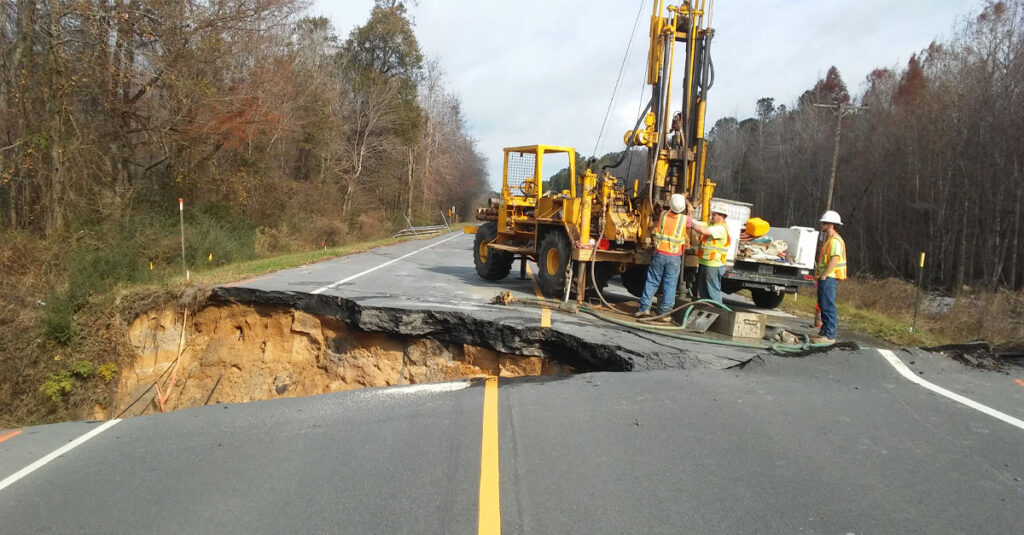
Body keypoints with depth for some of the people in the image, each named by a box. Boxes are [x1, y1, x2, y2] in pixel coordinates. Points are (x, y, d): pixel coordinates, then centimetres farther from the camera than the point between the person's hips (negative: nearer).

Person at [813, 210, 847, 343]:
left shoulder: (836, 240, -13)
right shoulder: (829, 240, 21)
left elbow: (834, 260, -21)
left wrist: (823, 276, -20)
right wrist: (819, 274, 17)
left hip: (829, 278, -11)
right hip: (825, 277, 11)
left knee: (828, 306, -10)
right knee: (823, 306, 14)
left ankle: (829, 336, -9)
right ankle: (824, 331, 21)